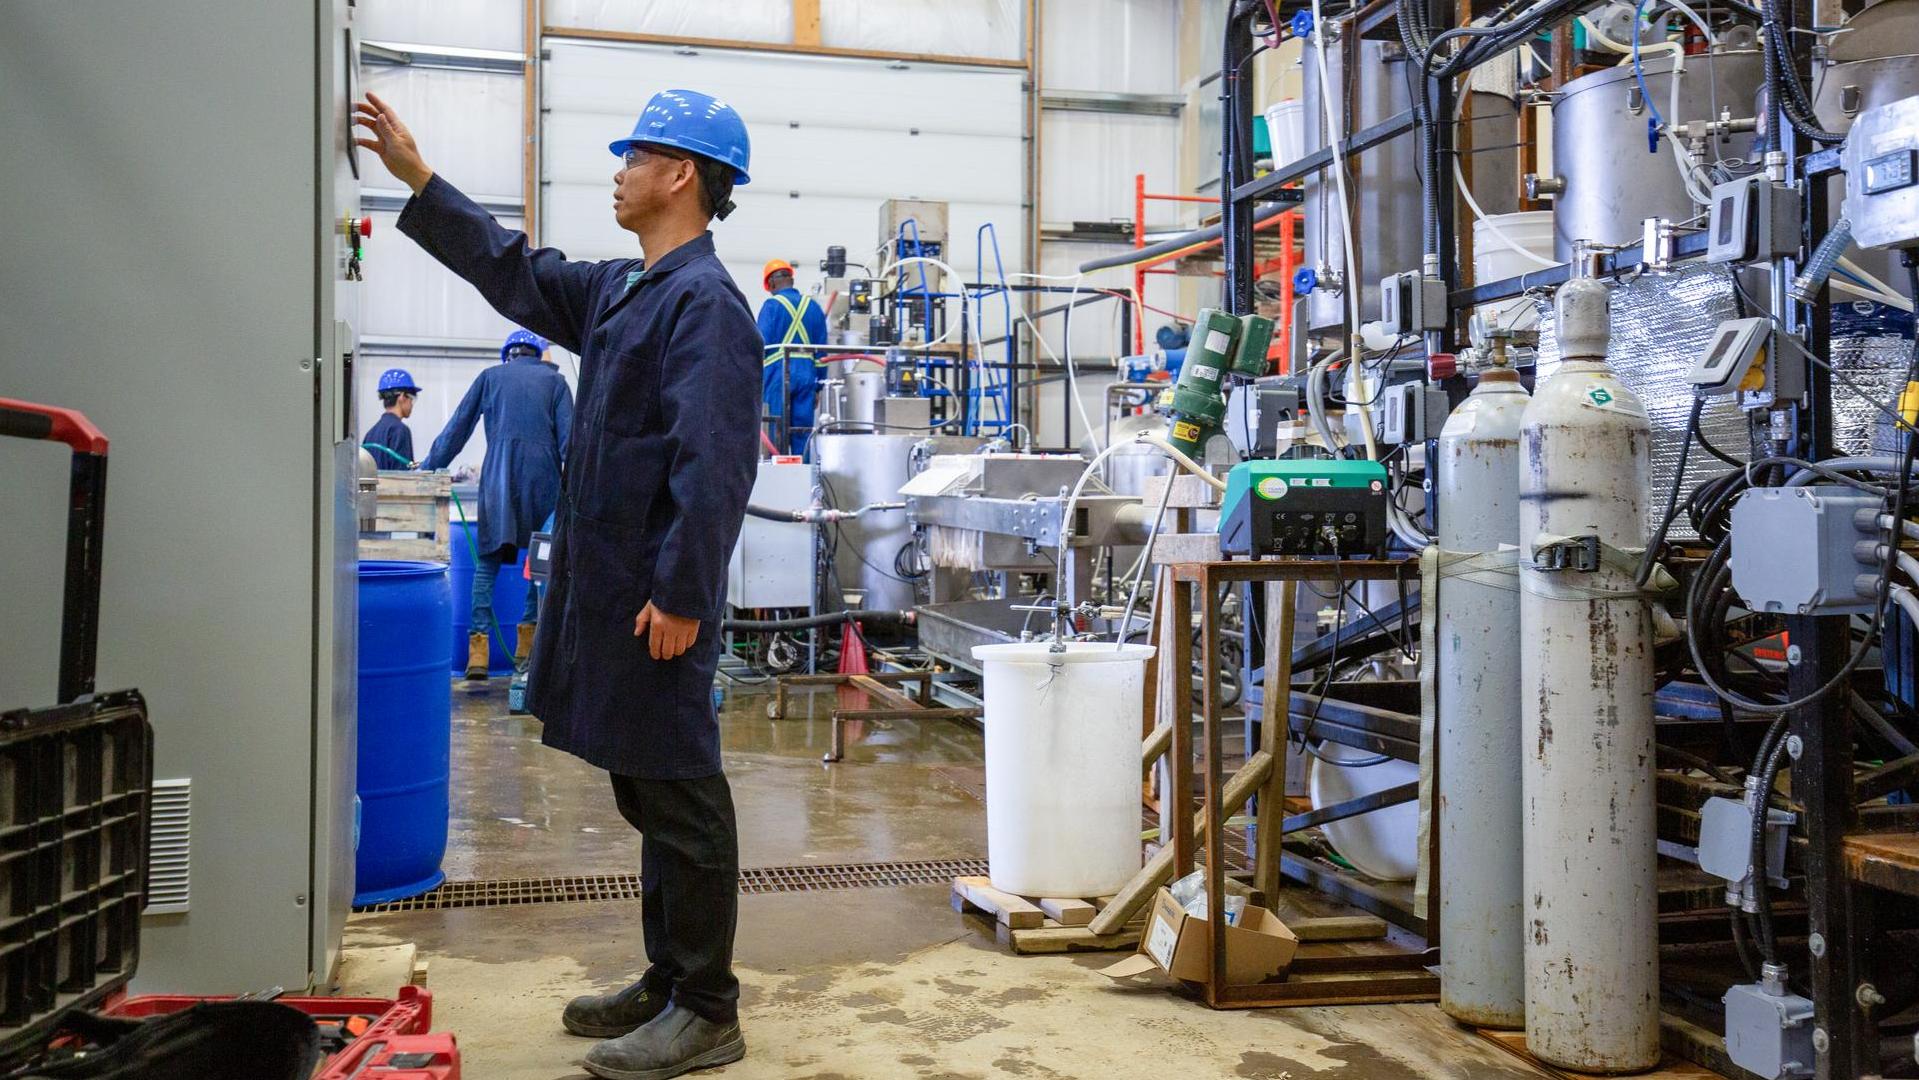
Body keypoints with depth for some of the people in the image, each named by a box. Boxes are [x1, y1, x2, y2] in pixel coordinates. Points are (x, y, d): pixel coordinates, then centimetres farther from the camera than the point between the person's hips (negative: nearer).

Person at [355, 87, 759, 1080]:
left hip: (657, 599, -10)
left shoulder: (704, 302, -15)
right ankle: (669, 981, 29)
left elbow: (713, 466, -22)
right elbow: (515, 272, 28)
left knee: (680, 797, -2)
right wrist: (417, 178, 28)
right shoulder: (621, 290, 15)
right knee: (647, 795, 16)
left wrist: (681, 595, -23)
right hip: (607, 588, 10)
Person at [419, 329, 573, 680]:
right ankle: (527, 644, 8)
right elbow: (568, 437, 2)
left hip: (498, 479, 0)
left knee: (486, 564, 2)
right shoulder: (554, 379, 14)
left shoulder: (490, 377, 15)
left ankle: (478, 649, -8)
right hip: (543, 478, 0)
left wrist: (426, 470, 19)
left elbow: (456, 430, 14)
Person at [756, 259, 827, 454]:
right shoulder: (813, 306, 12)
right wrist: (819, 385, 17)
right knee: (803, 430, 6)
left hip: (778, 372, -4)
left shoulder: (772, 305, -3)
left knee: (777, 431, -1)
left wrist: (755, 380, -4)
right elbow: (822, 348, 13)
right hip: (806, 371, 4)